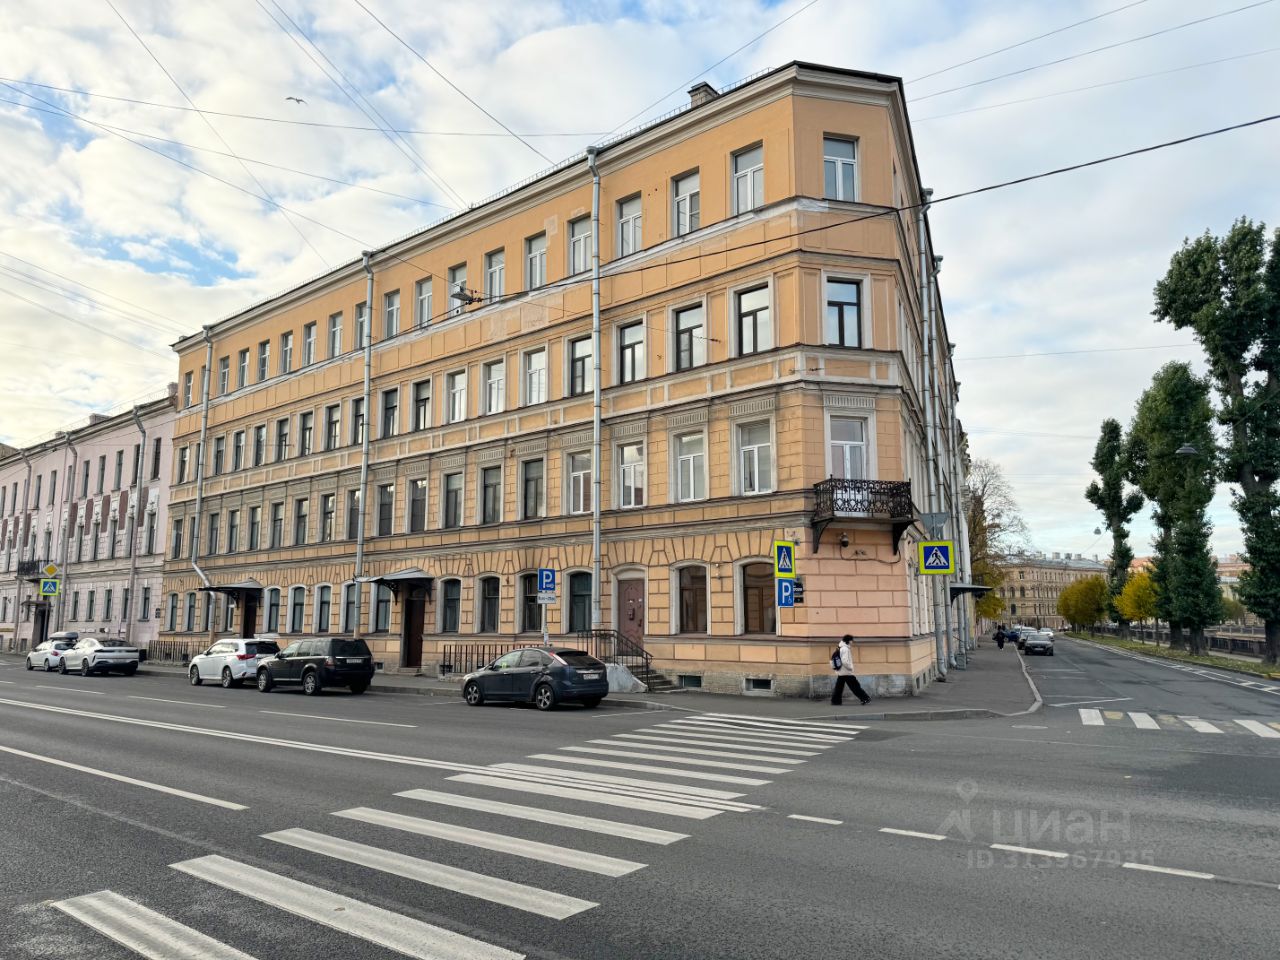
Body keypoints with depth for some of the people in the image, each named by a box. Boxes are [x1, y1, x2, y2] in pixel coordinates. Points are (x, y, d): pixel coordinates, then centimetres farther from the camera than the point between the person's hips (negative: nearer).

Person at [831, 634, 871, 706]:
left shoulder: (840, 648, 13)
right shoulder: (845, 649, -16)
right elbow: (844, 661, -24)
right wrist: (850, 668, -12)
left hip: (840, 672, 9)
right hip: (847, 672, -9)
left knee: (839, 687, 8)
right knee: (855, 686, -2)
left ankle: (835, 701, 6)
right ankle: (865, 699, 3)